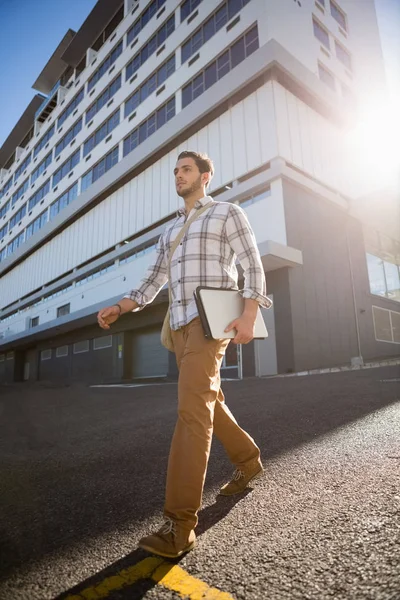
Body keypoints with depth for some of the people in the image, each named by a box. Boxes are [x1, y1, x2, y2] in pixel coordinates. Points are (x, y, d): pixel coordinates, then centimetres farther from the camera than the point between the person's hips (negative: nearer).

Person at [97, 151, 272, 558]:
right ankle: (248, 460, 35)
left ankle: (180, 522, -13)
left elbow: (253, 265, -2)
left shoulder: (228, 213, 7)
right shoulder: (170, 231, 25)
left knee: (193, 409, -17)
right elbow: (153, 281, 20)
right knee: (209, 403, 13)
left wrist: (249, 315, -18)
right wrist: (119, 308, 3)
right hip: (180, 324, 8)